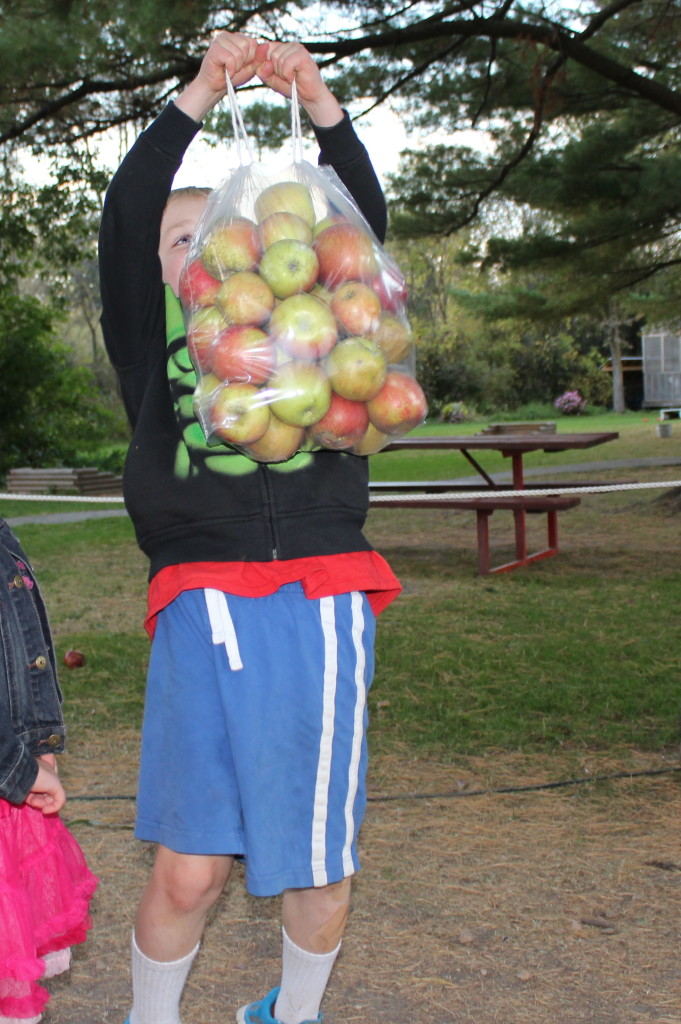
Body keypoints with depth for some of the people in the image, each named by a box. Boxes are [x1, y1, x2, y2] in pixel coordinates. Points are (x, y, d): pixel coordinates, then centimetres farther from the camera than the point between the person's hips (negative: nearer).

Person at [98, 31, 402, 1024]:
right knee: (188, 866, -5)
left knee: (317, 862, 6)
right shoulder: (154, 338, 15)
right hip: (207, 607, -1)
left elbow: (360, 222, 10)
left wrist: (318, 100, -2)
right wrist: (202, 91, -3)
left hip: (324, 607, 2)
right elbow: (124, 215, 3)